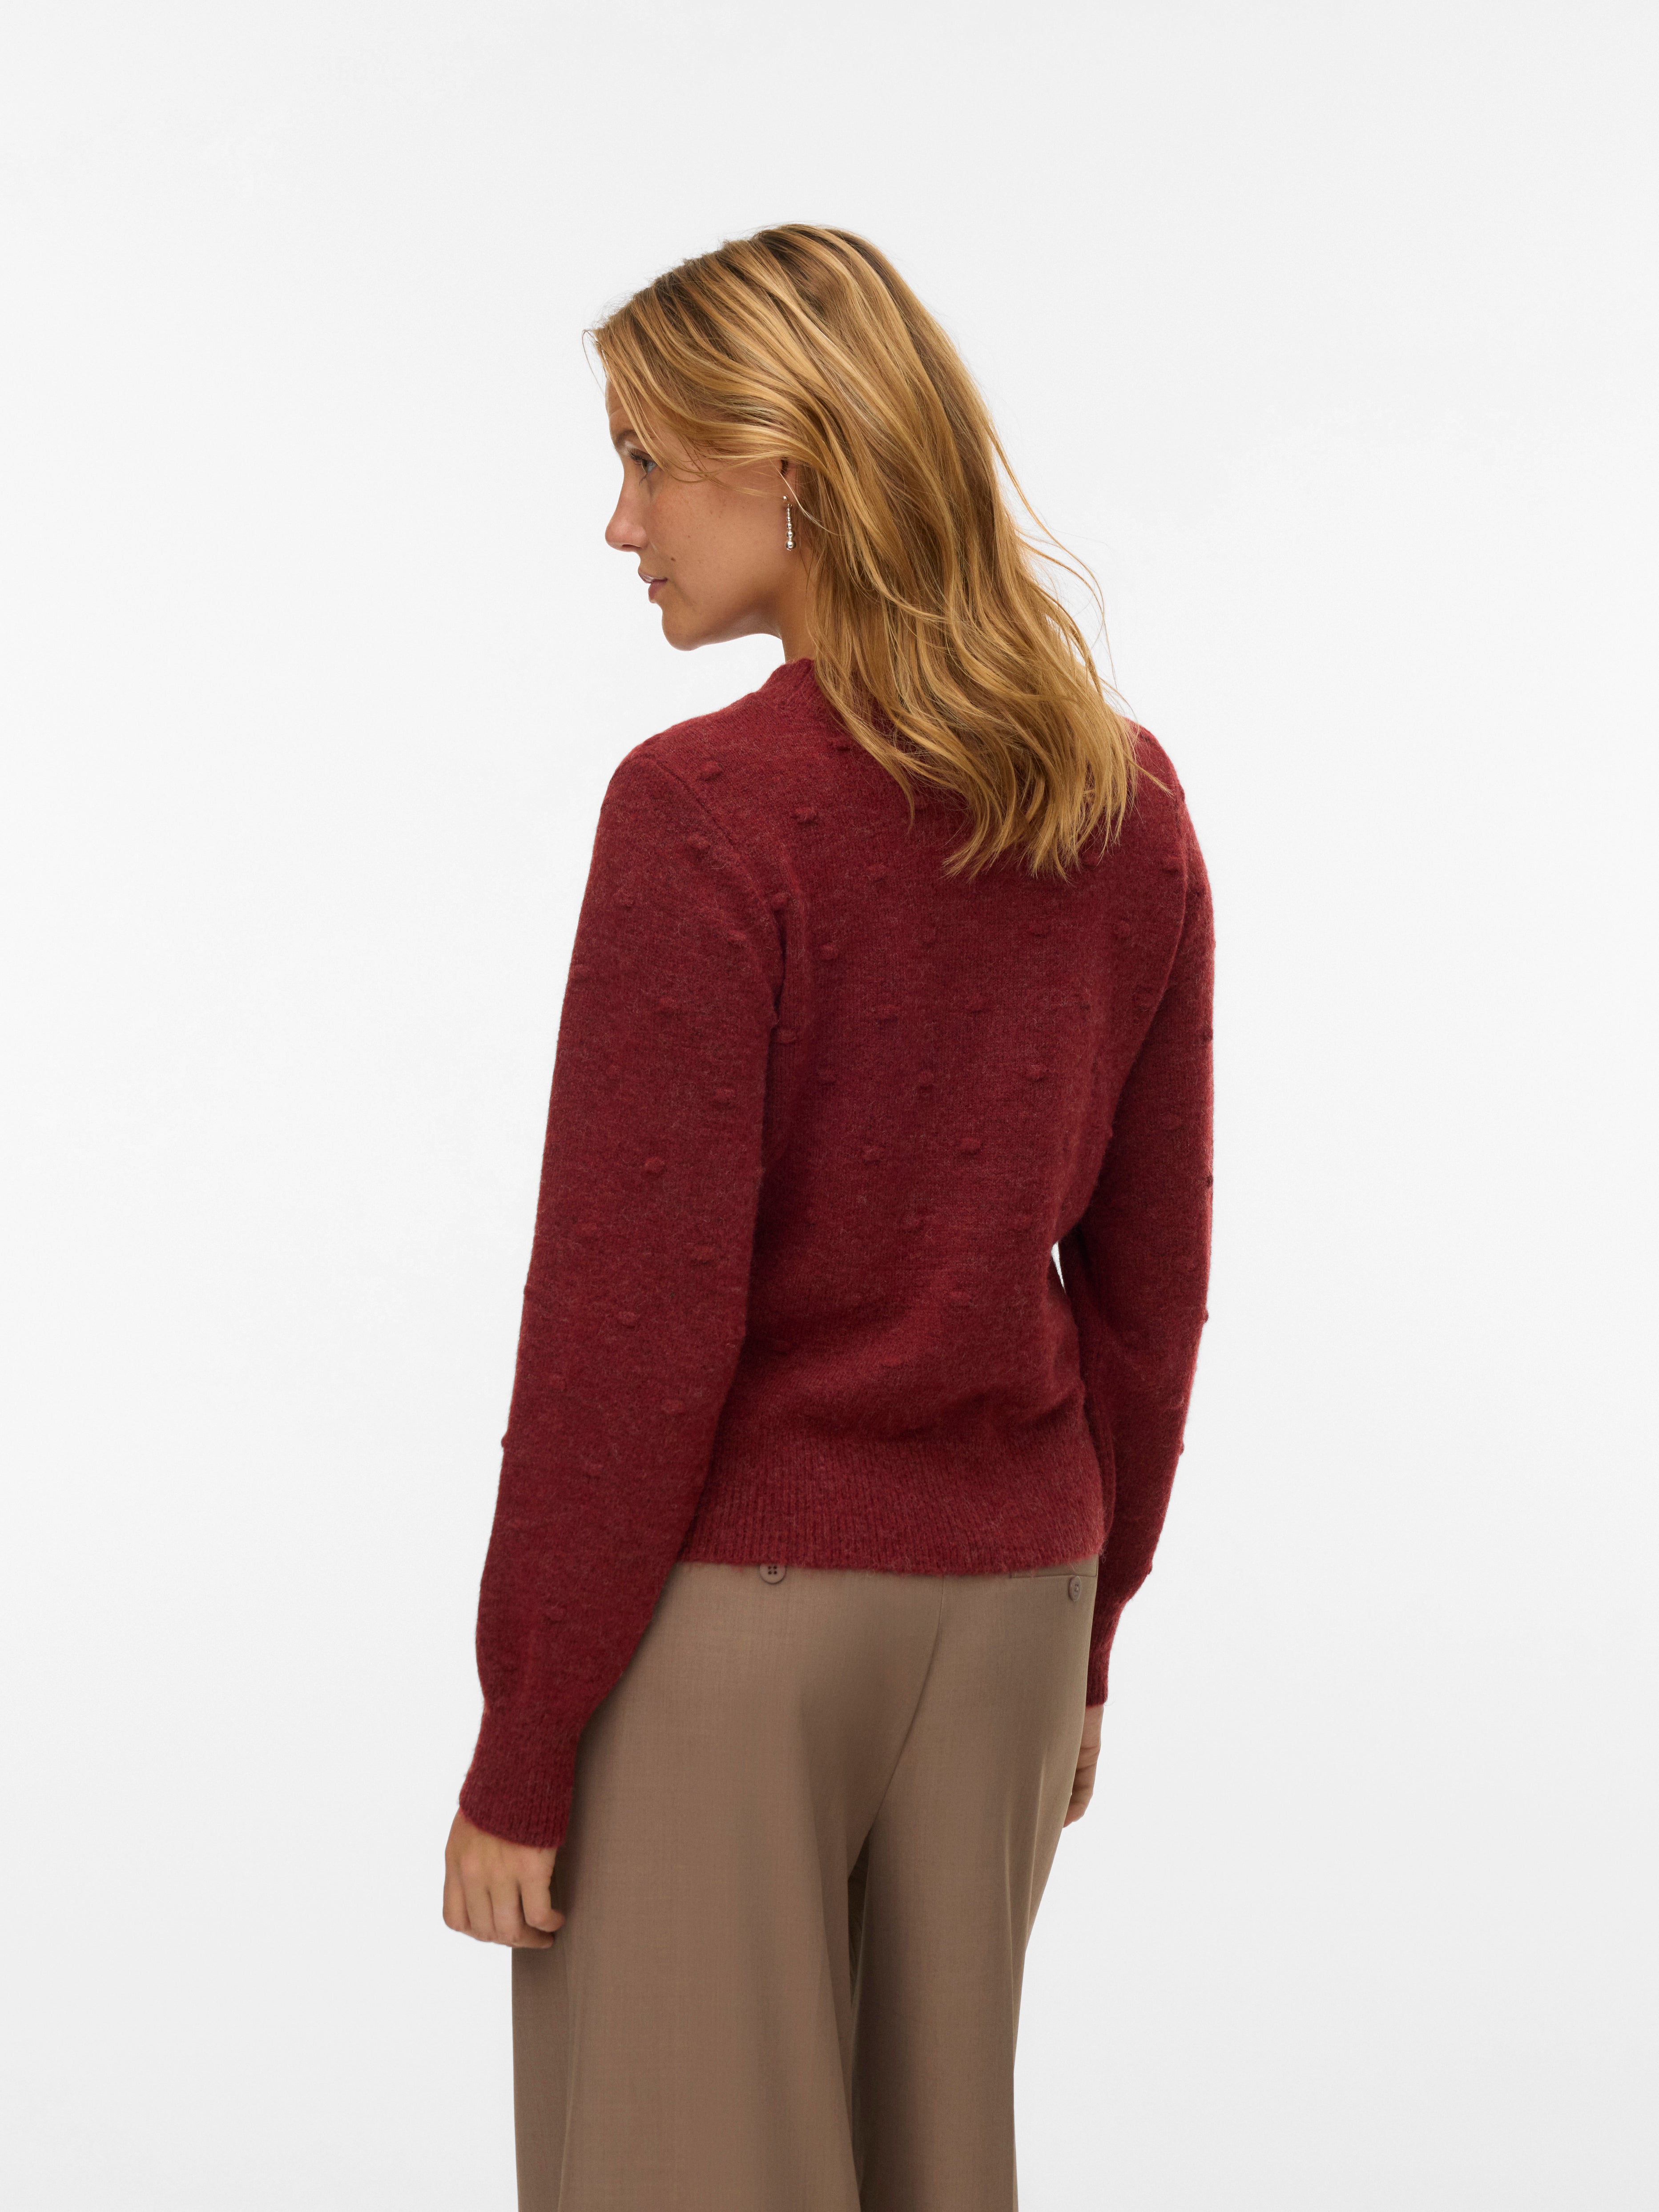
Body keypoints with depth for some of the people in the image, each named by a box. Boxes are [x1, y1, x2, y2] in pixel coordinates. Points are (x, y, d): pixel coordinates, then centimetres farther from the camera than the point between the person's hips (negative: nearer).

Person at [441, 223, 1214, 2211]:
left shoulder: (705, 812, -17)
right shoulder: (1129, 804, 2)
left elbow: (630, 1324, -17)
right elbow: (1148, 1281, 8)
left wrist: (519, 1747, -9)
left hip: (725, 1603, -6)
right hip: (1003, 1580, 6)